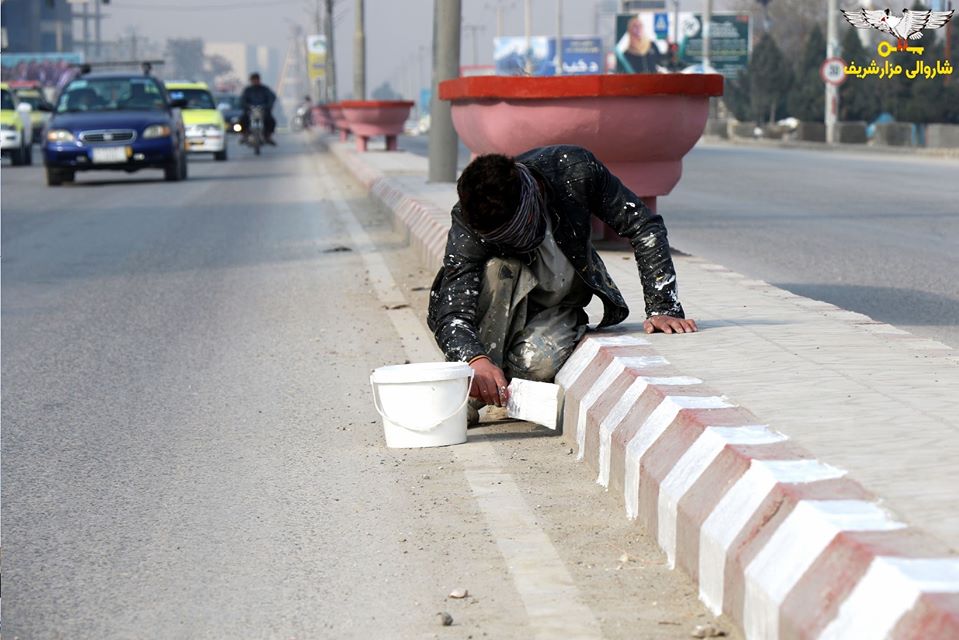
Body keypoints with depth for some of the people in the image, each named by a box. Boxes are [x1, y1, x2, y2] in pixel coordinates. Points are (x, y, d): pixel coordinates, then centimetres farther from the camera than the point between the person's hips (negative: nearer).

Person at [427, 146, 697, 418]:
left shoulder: (574, 169, -27)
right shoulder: (468, 225, -30)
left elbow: (644, 226, -17)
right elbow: (452, 314, -37)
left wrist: (662, 309, -24)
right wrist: (476, 361, -59)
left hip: (560, 306, 1)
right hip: (507, 308, 0)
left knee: (538, 362, -33)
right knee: (499, 268, -35)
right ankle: (469, 394, -21)